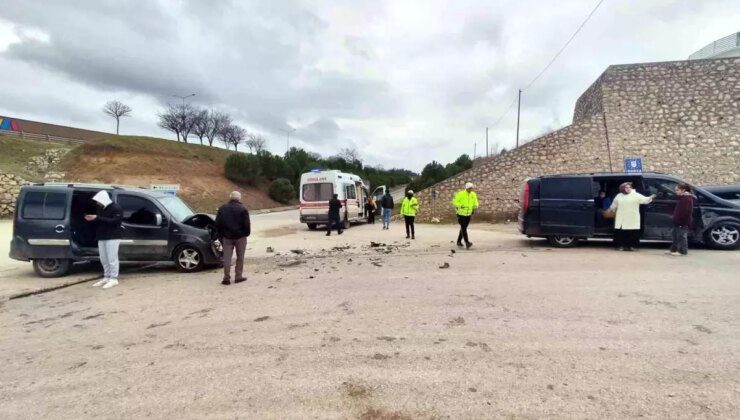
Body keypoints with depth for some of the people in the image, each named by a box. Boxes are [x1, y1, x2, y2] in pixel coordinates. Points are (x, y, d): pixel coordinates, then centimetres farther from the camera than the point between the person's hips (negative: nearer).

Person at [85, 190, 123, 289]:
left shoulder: (116, 208, -9)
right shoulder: (100, 208, 15)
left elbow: (115, 221, -21)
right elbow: (100, 221, 22)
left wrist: (97, 218, -22)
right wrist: (92, 219, -1)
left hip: (112, 237, -8)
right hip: (101, 237, 8)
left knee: (112, 259, -6)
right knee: (104, 259, 10)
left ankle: (114, 279, -1)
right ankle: (106, 277, 20)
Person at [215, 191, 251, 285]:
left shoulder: (222, 209, 5)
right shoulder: (243, 209, -6)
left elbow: (217, 224, 6)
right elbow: (247, 224, -9)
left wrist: (221, 235, 14)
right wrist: (246, 233, 7)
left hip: (227, 236, 2)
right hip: (240, 237, -2)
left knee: (227, 258, 4)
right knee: (240, 257, 8)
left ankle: (226, 278, 1)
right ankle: (238, 277, 11)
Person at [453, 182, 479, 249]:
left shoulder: (473, 195, 1)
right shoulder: (460, 194, -14)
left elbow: (475, 203, 12)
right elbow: (455, 202, -14)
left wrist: (475, 207, -10)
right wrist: (461, 206, -27)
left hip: (468, 214, 6)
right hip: (461, 214, -6)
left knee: (464, 228, 12)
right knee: (463, 228, -13)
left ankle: (459, 241, 25)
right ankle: (467, 243, -20)